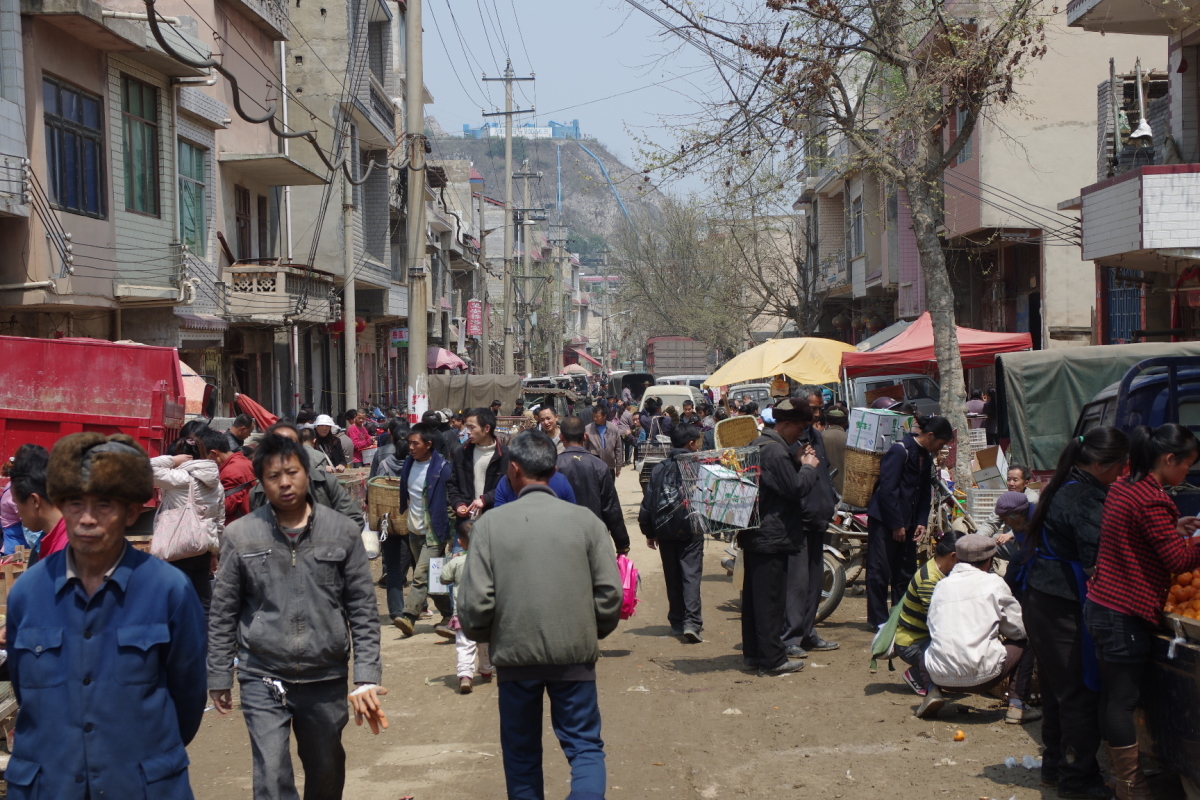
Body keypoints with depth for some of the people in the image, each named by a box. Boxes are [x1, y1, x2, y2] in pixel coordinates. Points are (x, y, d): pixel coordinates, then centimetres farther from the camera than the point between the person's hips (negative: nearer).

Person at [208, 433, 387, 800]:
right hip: (263, 681, -1)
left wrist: (366, 678, -6)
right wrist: (219, 678, 5)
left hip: (326, 680, 2)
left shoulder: (343, 532, -1)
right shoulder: (241, 536, -2)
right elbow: (223, 614, 4)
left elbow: (363, 611, 0)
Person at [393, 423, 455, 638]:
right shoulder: (408, 464, 7)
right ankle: (448, 615, 22)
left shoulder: (442, 468, -14)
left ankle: (409, 616, -18)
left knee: (421, 575, -16)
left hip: (434, 532, -7)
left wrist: (451, 534, -15)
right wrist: (401, 517, 16)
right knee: (432, 577, 13)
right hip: (414, 530, 7)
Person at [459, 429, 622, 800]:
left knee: (521, 753, 17)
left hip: (515, 654, 0)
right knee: (584, 745, 8)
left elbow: (475, 600, -10)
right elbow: (610, 592, -5)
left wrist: (482, 635, 11)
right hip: (574, 654, 0)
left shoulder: (490, 523, -7)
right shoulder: (585, 520, -4)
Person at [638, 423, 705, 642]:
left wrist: (649, 532, 11)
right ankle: (691, 622, -18)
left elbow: (647, 503, 4)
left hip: (665, 531, 3)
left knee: (672, 577, 14)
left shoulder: (659, 469, 4)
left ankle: (677, 622, 19)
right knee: (691, 574, -5)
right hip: (691, 531, -3)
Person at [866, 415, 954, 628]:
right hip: (885, 520, -8)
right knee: (880, 571, -3)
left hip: (906, 522, 9)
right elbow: (887, 489, -19)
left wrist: (921, 522, 3)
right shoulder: (900, 451, -16)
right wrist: (896, 524, -17)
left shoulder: (926, 457, 10)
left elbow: (925, 493, 16)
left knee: (906, 571, 10)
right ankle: (878, 619, 4)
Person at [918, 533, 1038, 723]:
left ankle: (933, 691, 9)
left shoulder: (941, 585, 12)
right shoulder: (993, 582, 3)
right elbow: (1017, 630, 7)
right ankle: (1017, 705, 10)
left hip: (940, 676, 3)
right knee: (1026, 643, 21)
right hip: (982, 676, -3)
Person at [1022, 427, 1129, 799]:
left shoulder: (1065, 489, 12)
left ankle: (1055, 766, 29)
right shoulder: (1087, 499, -18)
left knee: (1057, 689, 19)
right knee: (1081, 692, -1)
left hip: (1041, 600, 10)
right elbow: (1097, 564, -21)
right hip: (1064, 606, -10)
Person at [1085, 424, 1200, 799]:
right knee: (1124, 700, -1)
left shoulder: (1122, 488, 10)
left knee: (1113, 695, 16)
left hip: (1102, 606, 9)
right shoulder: (1151, 500, -19)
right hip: (1127, 615, -9)